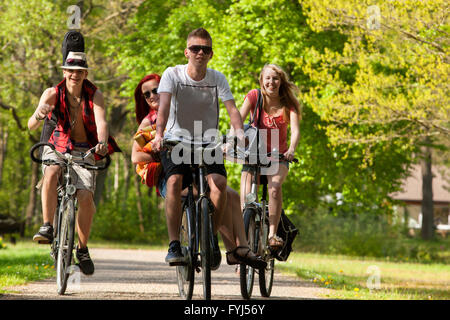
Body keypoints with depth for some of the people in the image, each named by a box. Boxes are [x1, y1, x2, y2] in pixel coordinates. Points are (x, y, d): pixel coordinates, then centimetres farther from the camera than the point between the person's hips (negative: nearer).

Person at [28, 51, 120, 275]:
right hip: (57, 147, 0)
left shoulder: (95, 96, -9)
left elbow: (101, 122, -25)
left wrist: (102, 142, -47)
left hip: (84, 151, 0)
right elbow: (31, 126, -18)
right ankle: (47, 227, -28)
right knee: (51, 173, -35)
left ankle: (82, 249, -1)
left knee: (86, 196, -20)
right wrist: (39, 115, -42)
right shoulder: (52, 94, -9)